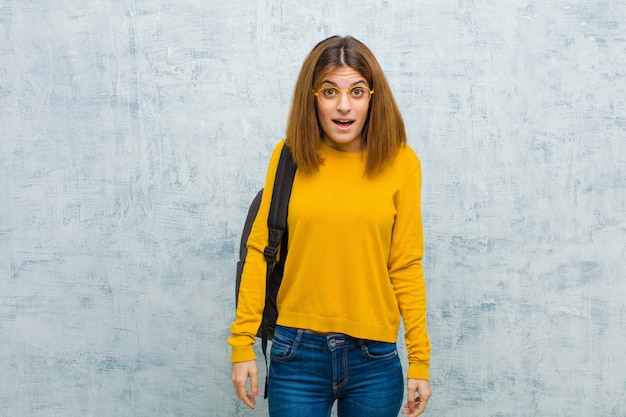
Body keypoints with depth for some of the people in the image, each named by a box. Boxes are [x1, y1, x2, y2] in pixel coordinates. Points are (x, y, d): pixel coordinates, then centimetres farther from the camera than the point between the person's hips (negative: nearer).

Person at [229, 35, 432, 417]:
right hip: (297, 352, 0)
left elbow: (406, 266, -1)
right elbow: (260, 250, 0)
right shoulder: (289, 156, -3)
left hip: (374, 358, 0)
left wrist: (420, 360, -1)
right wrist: (242, 342, -1)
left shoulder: (400, 163, -5)